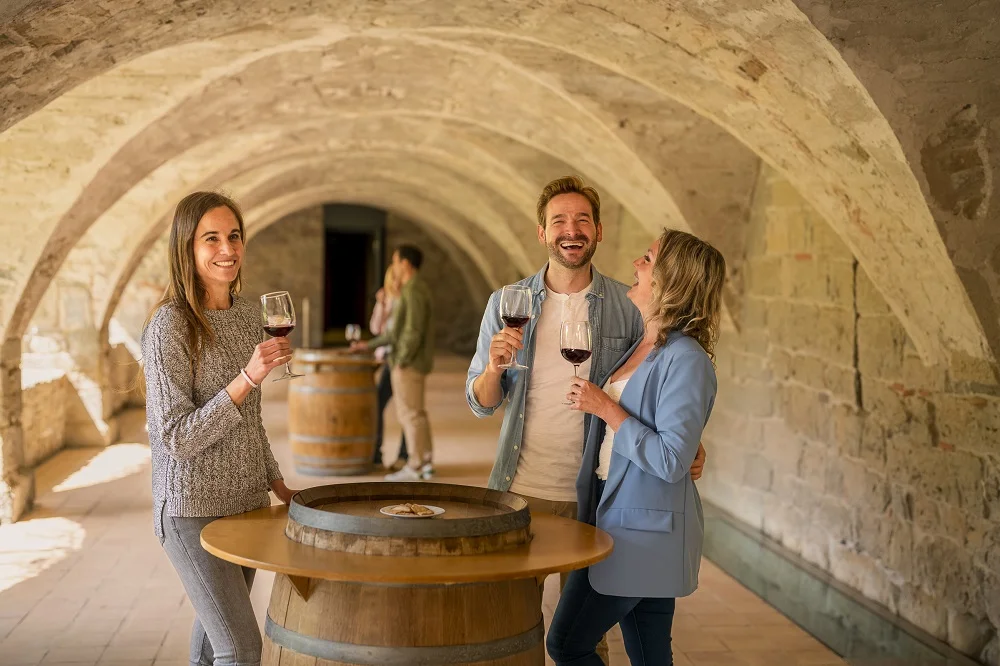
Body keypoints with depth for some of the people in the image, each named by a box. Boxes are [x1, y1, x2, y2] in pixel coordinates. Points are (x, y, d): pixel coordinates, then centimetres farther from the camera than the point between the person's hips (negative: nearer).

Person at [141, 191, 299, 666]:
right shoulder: (169, 325, -16)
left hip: (247, 502, 7)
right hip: (193, 511, -7)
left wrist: (276, 481, 17)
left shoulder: (247, 313, 5)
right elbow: (178, 438, -20)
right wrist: (248, 377, -27)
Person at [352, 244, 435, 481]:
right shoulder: (414, 291, 17)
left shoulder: (414, 291, -16)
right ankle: (426, 464, 13)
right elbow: (400, 331, 21)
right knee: (415, 414, 12)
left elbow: (413, 331, -22)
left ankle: (415, 467, -1)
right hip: (412, 363, 10)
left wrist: (400, 363, -19)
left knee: (410, 414, -5)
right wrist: (369, 344, 20)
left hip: (409, 364, -10)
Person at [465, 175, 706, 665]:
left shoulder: (628, 307, -1)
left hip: (591, 495, -1)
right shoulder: (507, 303, 1)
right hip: (519, 490, 1)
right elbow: (482, 404, 4)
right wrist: (494, 367, -17)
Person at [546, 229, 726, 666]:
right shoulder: (642, 348, 10)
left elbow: (671, 460, -23)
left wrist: (606, 409, -19)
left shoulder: (686, 359, -18)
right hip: (622, 518, 9)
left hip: (647, 529, -9)